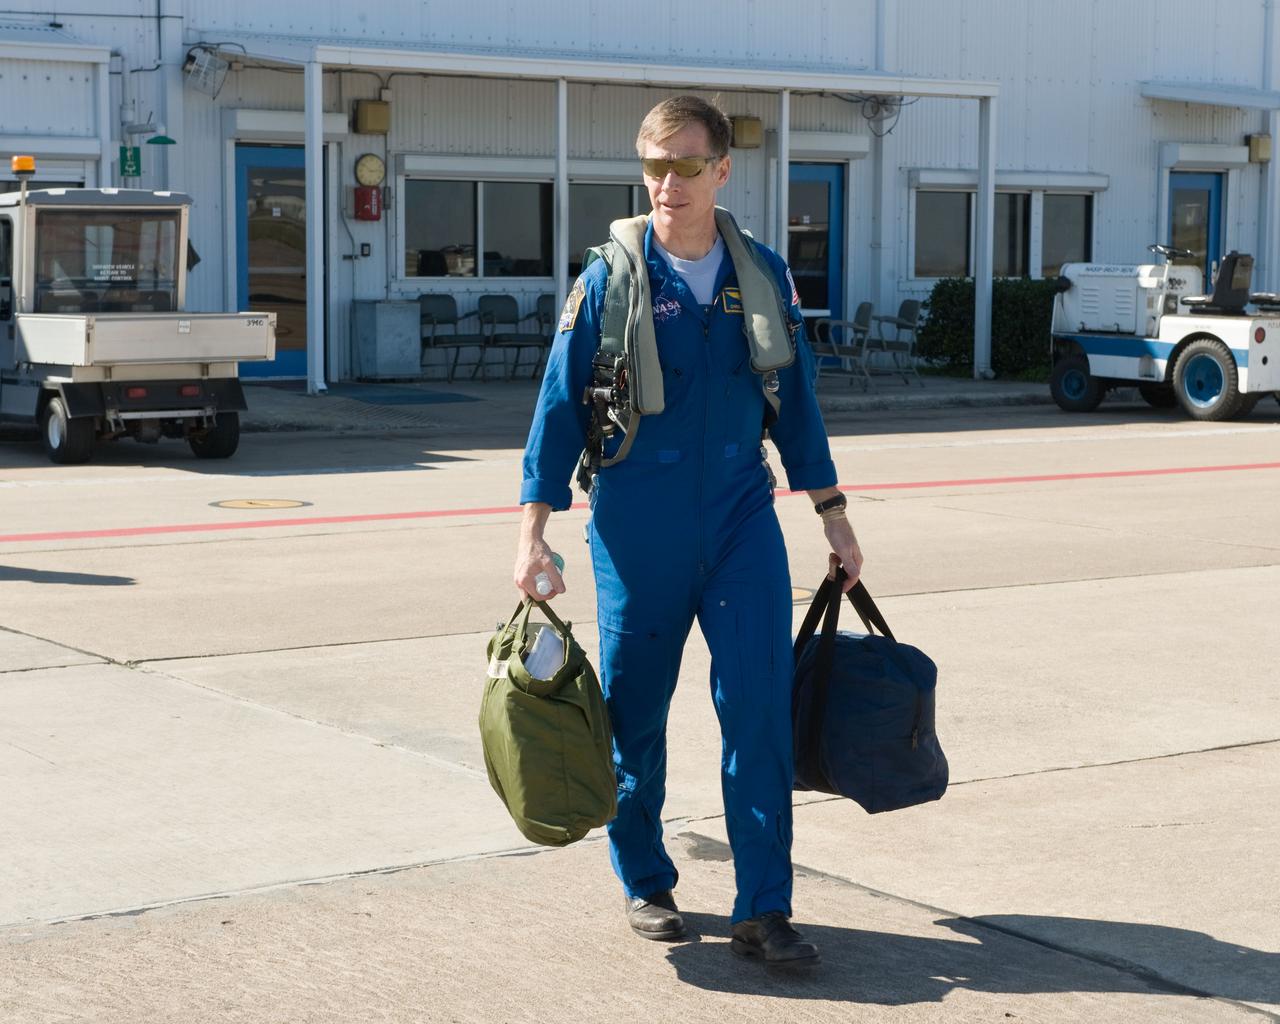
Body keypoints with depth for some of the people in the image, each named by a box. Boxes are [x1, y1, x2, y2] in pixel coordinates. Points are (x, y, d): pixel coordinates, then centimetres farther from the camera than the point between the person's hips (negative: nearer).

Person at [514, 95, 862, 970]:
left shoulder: (764, 276, 4)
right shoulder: (610, 280, -4)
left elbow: (797, 402, 12)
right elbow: (561, 405, -2)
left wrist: (834, 516, 13)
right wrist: (535, 531, -6)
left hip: (742, 522, 2)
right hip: (638, 534, -1)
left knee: (762, 707, -7)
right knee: (634, 712, 8)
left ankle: (765, 909, -1)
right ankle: (645, 883, 26)